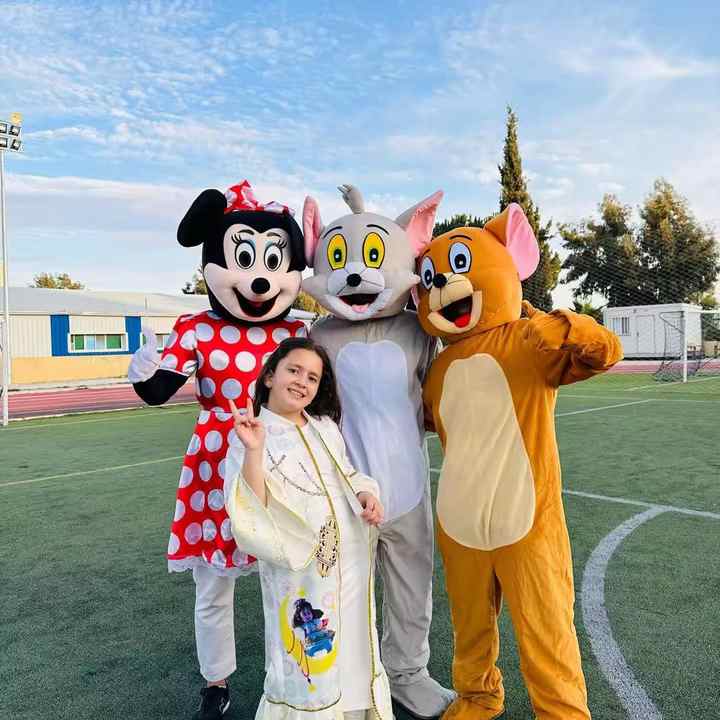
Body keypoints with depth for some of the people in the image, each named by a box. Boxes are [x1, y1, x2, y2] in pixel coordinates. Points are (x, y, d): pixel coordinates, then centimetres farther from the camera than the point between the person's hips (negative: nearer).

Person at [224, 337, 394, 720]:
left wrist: (367, 494, -2)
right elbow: (252, 513, -22)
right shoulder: (250, 437, -12)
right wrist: (253, 451, -34)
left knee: (351, 647, 20)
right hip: (301, 569, -6)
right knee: (308, 656, 8)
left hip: (350, 558, 6)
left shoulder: (326, 427, 7)